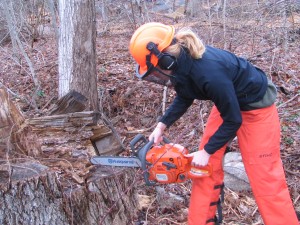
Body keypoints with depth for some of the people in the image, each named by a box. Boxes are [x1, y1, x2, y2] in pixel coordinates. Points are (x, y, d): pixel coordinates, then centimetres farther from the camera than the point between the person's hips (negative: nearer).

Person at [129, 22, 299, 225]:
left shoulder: (209, 73, -39)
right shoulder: (181, 61, -15)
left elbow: (233, 120, -25)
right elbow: (184, 98, 7)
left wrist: (206, 151, -16)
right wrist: (162, 126, -2)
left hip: (256, 107, -8)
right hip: (227, 102, 8)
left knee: (265, 176, -4)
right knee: (206, 166, 8)